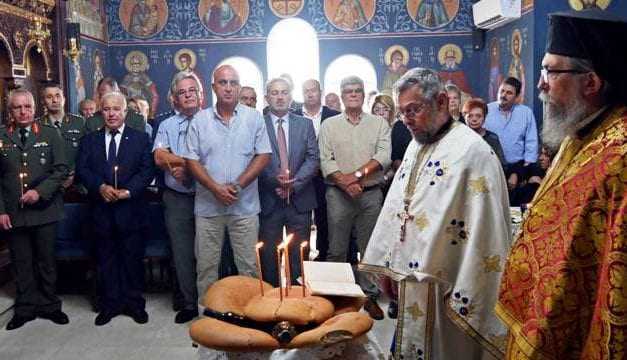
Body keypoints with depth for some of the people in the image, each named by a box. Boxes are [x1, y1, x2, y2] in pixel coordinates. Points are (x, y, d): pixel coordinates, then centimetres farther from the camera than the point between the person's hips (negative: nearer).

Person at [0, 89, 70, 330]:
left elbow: (61, 169, -2)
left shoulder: (50, 134, 1)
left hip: (44, 210, -1)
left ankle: (49, 306, 25)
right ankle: (25, 309, 24)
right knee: (21, 264, 10)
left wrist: (40, 192, -14)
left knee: (47, 262, 10)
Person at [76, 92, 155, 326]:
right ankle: (109, 304, 22)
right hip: (101, 210, 2)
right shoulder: (89, 140, 10)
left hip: (130, 208, -2)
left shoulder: (141, 138, 4)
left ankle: (134, 303, 19)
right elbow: (82, 170, 1)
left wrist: (128, 190, -17)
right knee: (105, 259, 10)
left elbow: (147, 170, -4)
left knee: (133, 258, 6)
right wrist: (100, 187, -17)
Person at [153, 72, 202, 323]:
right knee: (183, 255, 10)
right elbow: (160, 158, -6)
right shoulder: (167, 126, 10)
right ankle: (190, 304, 23)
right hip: (178, 199, 3)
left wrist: (185, 167, -13)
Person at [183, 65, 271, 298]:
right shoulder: (200, 120, 3)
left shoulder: (254, 118, 2)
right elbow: (191, 160, 1)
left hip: (245, 206, -1)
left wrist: (237, 185, -13)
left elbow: (263, 156, -3)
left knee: (249, 266, 5)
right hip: (208, 206, 1)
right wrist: (216, 188, -13)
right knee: (206, 265, 9)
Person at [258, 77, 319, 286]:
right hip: (269, 200, -2)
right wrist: (274, 179, -18)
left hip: (299, 200, 2)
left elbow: (313, 159, 2)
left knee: (299, 255, 7)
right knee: (269, 255, 5)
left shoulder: (305, 124, 9)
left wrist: (294, 183, -11)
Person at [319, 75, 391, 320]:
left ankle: (370, 295, 19)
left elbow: (383, 157, -5)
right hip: (339, 195, 0)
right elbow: (325, 160, -3)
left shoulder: (379, 123, 7)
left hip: (371, 194, 1)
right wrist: (344, 182, -15)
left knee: (370, 249, 8)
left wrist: (357, 175, -14)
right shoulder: (329, 125, 7)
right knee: (336, 250, 6)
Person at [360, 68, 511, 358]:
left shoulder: (471, 151, -18)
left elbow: (484, 232, -20)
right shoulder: (416, 145, 9)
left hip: (443, 288, -8)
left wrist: (466, 299, -18)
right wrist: (386, 266, 14)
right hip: (408, 283, 8)